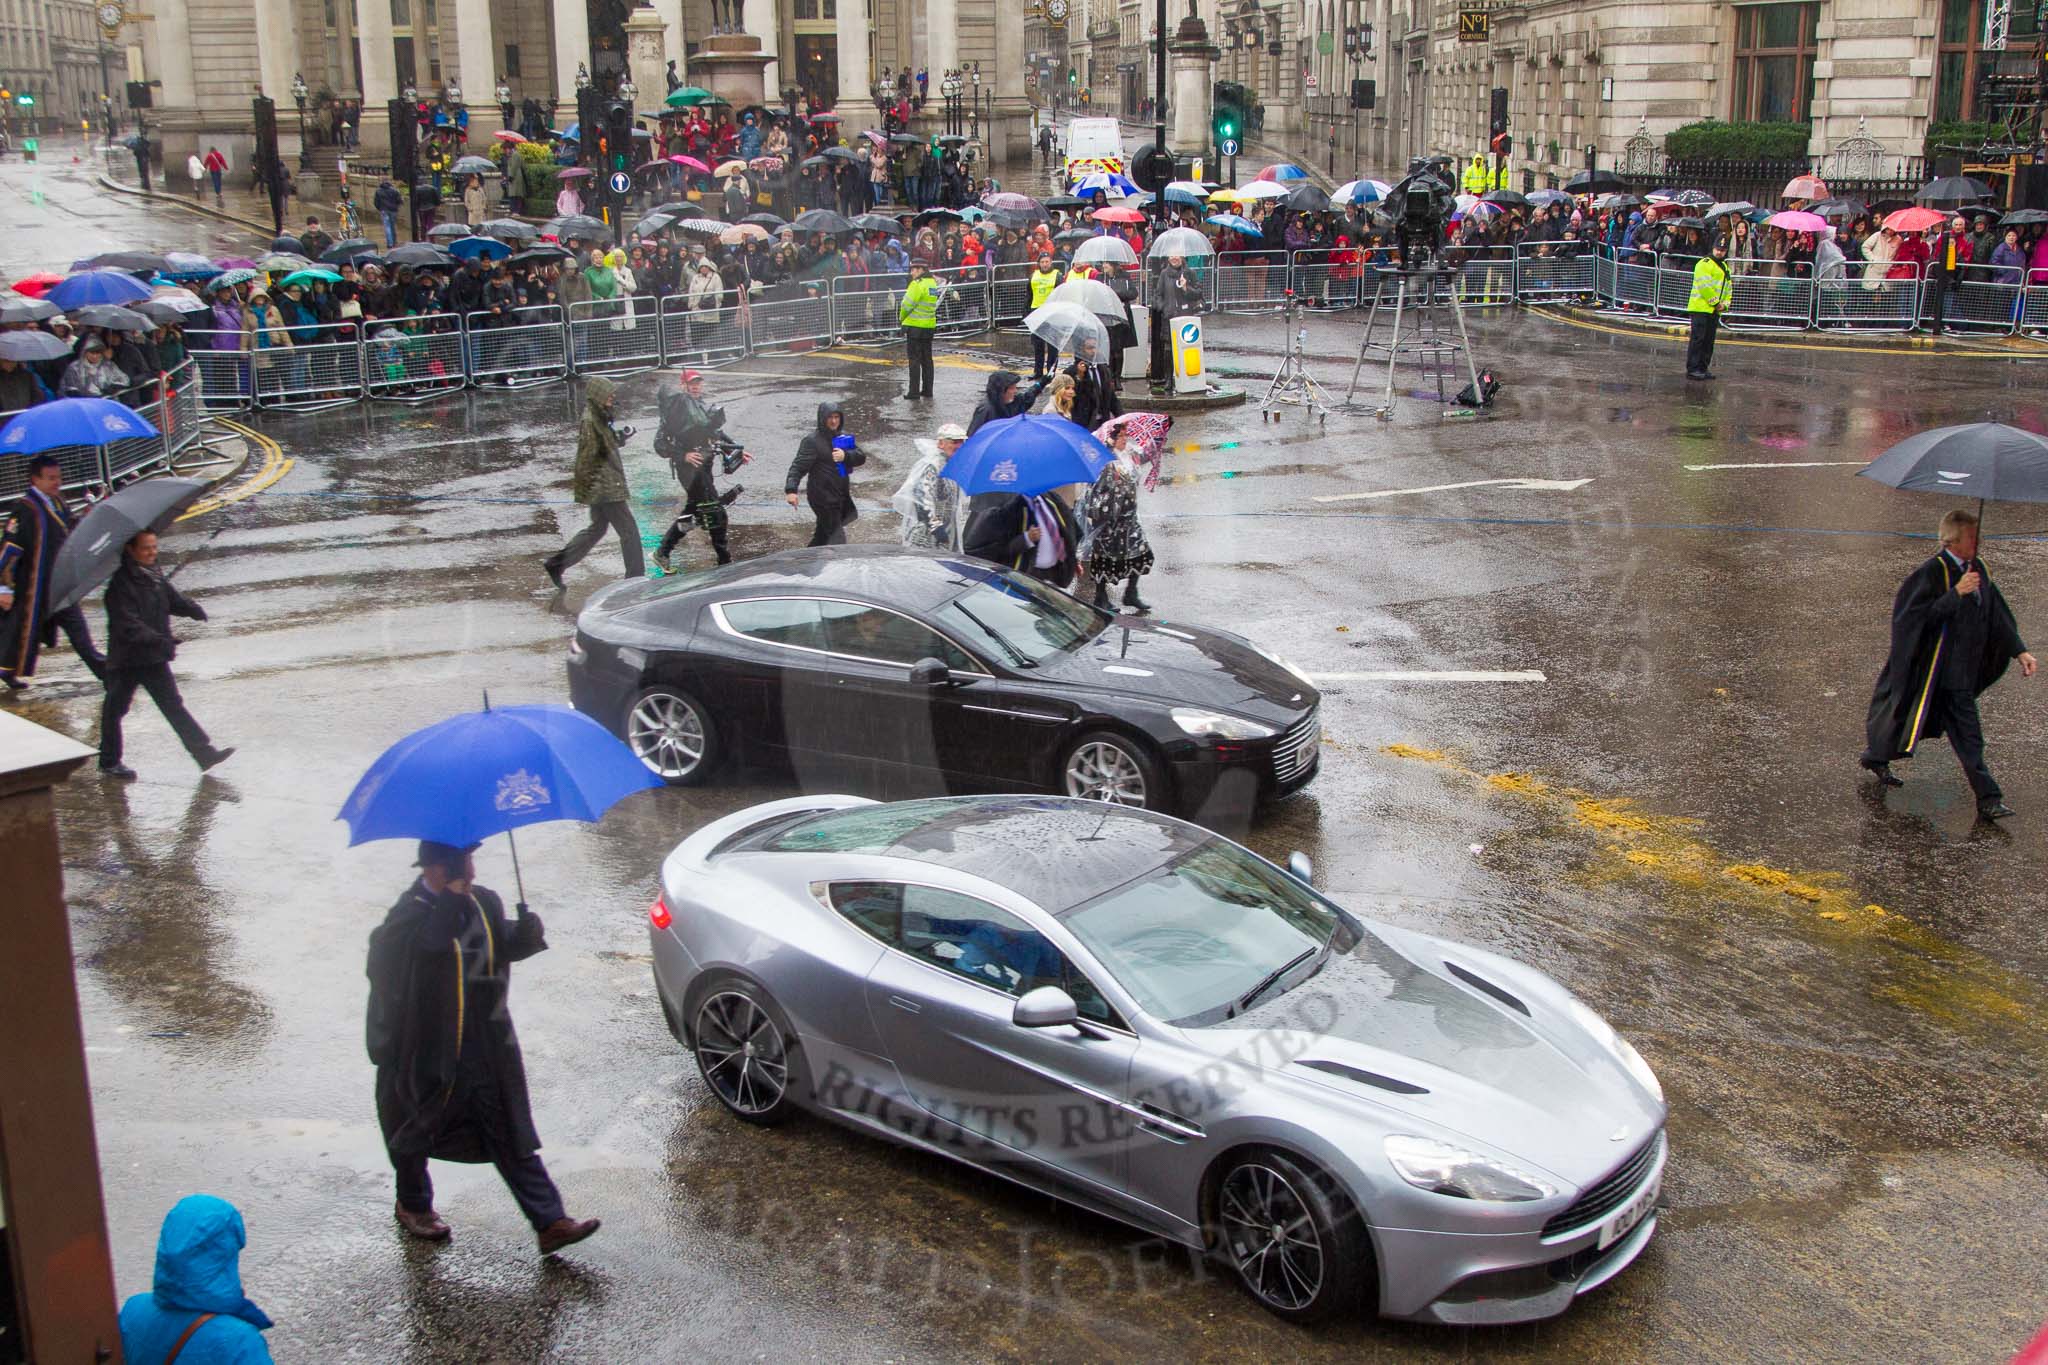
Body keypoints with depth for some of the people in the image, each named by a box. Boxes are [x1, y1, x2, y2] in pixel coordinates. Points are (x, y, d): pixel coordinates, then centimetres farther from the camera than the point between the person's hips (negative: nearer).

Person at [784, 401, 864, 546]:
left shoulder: (844, 437, 9)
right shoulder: (812, 441, -11)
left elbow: (861, 457, 0)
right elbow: (798, 466, -18)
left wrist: (846, 456, -21)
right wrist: (791, 489, -32)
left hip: (841, 495, 7)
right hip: (823, 496, -7)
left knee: (824, 533, 18)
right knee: (836, 538, -10)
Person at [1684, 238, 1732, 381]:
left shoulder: (1725, 267, 20)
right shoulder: (1705, 263, -8)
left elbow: (1728, 289, 21)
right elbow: (1705, 285, -18)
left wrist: (1724, 304, 4)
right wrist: (1715, 302, -12)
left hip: (1714, 311, 8)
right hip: (1701, 308, -8)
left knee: (1709, 341, 9)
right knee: (1698, 339, -10)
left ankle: (1702, 368, 15)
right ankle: (1692, 369, -11)